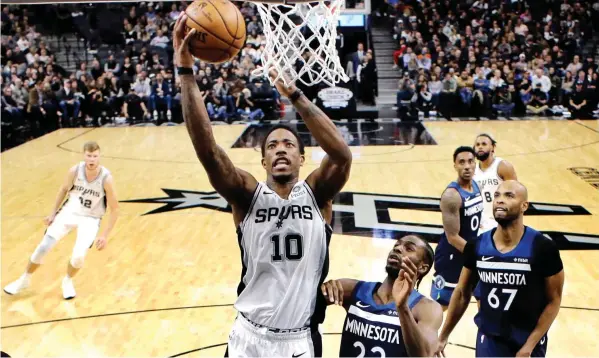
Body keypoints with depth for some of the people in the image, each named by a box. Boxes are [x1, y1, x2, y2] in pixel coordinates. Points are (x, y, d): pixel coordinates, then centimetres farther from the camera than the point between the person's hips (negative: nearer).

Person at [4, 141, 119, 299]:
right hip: (69, 212, 2)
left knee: (79, 255, -20)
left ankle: (68, 281, 14)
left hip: (90, 218, -2)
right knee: (43, 247, -3)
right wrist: (53, 213, 6)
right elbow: (64, 189, 5)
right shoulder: (75, 171, -18)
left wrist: (105, 235, -17)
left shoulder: (106, 178, -25)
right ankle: (24, 280, 22)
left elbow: (114, 209, -15)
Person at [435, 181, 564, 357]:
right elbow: (462, 293, 4)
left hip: (529, 342, -2)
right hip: (488, 340, 2)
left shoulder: (543, 248, -17)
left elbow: (554, 301, -9)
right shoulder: (477, 246, -8)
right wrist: (443, 337, 7)